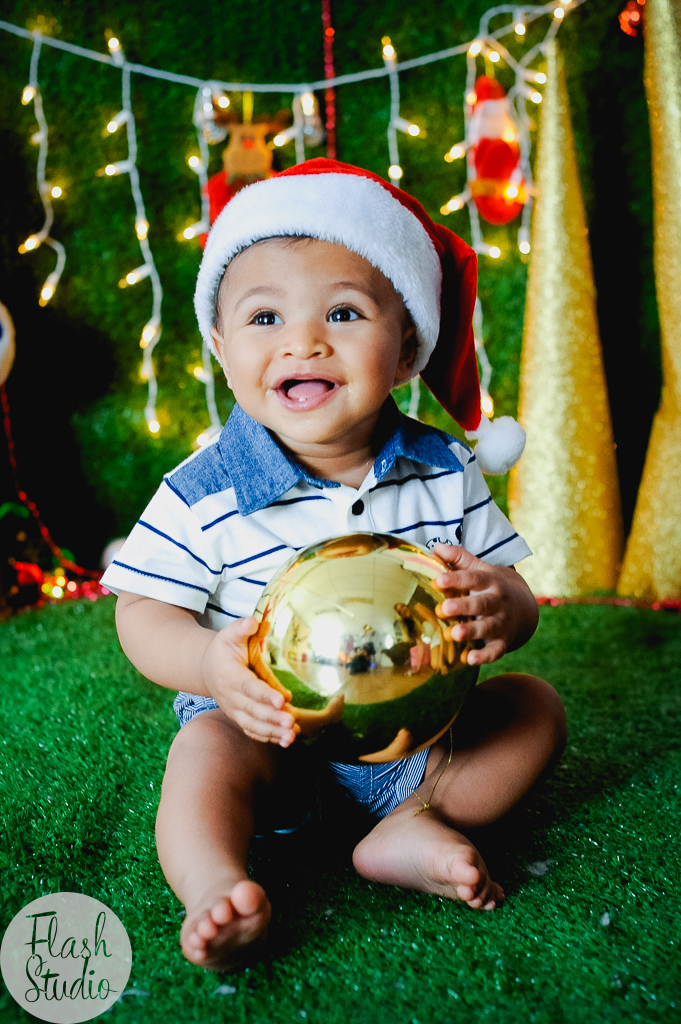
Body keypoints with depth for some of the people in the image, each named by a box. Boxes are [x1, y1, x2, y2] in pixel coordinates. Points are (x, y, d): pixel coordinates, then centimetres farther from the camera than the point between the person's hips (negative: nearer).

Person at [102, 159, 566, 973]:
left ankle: (411, 822, -18)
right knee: (209, 748, -29)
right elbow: (142, 614, -9)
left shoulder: (445, 474, -5)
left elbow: (511, 593, -2)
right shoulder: (203, 496, -13)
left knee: (534, 709, -8)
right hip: (271, 727, -3)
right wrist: (211, 664, -31)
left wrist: (501, 608, -28)